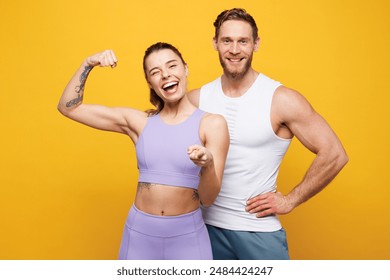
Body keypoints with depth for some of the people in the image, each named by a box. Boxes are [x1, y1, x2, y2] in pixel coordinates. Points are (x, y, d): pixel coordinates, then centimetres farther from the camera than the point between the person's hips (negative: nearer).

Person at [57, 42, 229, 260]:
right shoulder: (138, 121, 1)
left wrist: (208, 165, -29)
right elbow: (68, 107, 6)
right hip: (139, 234, 2)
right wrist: (88, 64, -4)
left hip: (188, 237, -2)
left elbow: (208, 199, -10)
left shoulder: (212, 123, -7)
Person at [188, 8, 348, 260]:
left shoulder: (281, 99, -12)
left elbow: (334, 154, -10)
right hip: (207, 225, 3)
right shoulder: (197, 99, -2)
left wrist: (290, 200, -9)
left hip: (258, 230, -3)